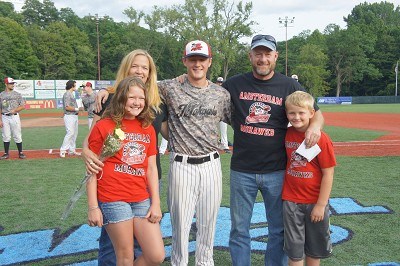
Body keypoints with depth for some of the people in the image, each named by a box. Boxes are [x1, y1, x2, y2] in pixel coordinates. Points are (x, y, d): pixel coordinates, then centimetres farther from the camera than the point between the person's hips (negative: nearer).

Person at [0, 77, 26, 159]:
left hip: (15, 116, -1)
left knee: (17, 136, 1)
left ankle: (20, 153, 9)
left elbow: (23, 106, 2)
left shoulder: (17, 94, 4)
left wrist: (14, 110, -14)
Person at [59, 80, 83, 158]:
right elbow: (67, 107, -19)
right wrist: (77, 109, -17)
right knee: (70, 133, -14)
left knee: (75, 134, 11)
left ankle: (72, 150, 18)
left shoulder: (72, 94, 19)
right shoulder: (67, 94, -12)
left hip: (74, 116, 10)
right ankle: (63, 150, -9)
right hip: (69, 116, -10)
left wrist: (78, 109, 10)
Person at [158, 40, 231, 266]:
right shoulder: (170, 88, -1)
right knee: (180, 222, 7)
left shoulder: (221, 94, 6)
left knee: (208, 222, 14)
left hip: (211, 165, 2)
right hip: (182, 165, -2)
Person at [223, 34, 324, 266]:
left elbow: (316, 112, 5)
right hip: (242, 170, 0)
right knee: (239, 229, 12)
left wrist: (315, 125, -17)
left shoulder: (289, 86, 0)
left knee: (279, 229, 14)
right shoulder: (234, 84, 2)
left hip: (276, 171, 0)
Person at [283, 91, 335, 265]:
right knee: (294, 247, 10)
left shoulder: (321, 139, -15)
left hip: (315, 202, -2)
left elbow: (328, 174, -12)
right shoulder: (287, 134, -2)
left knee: (314, 247, 17)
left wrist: (321, 205, -11)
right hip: (291, 201, 3)